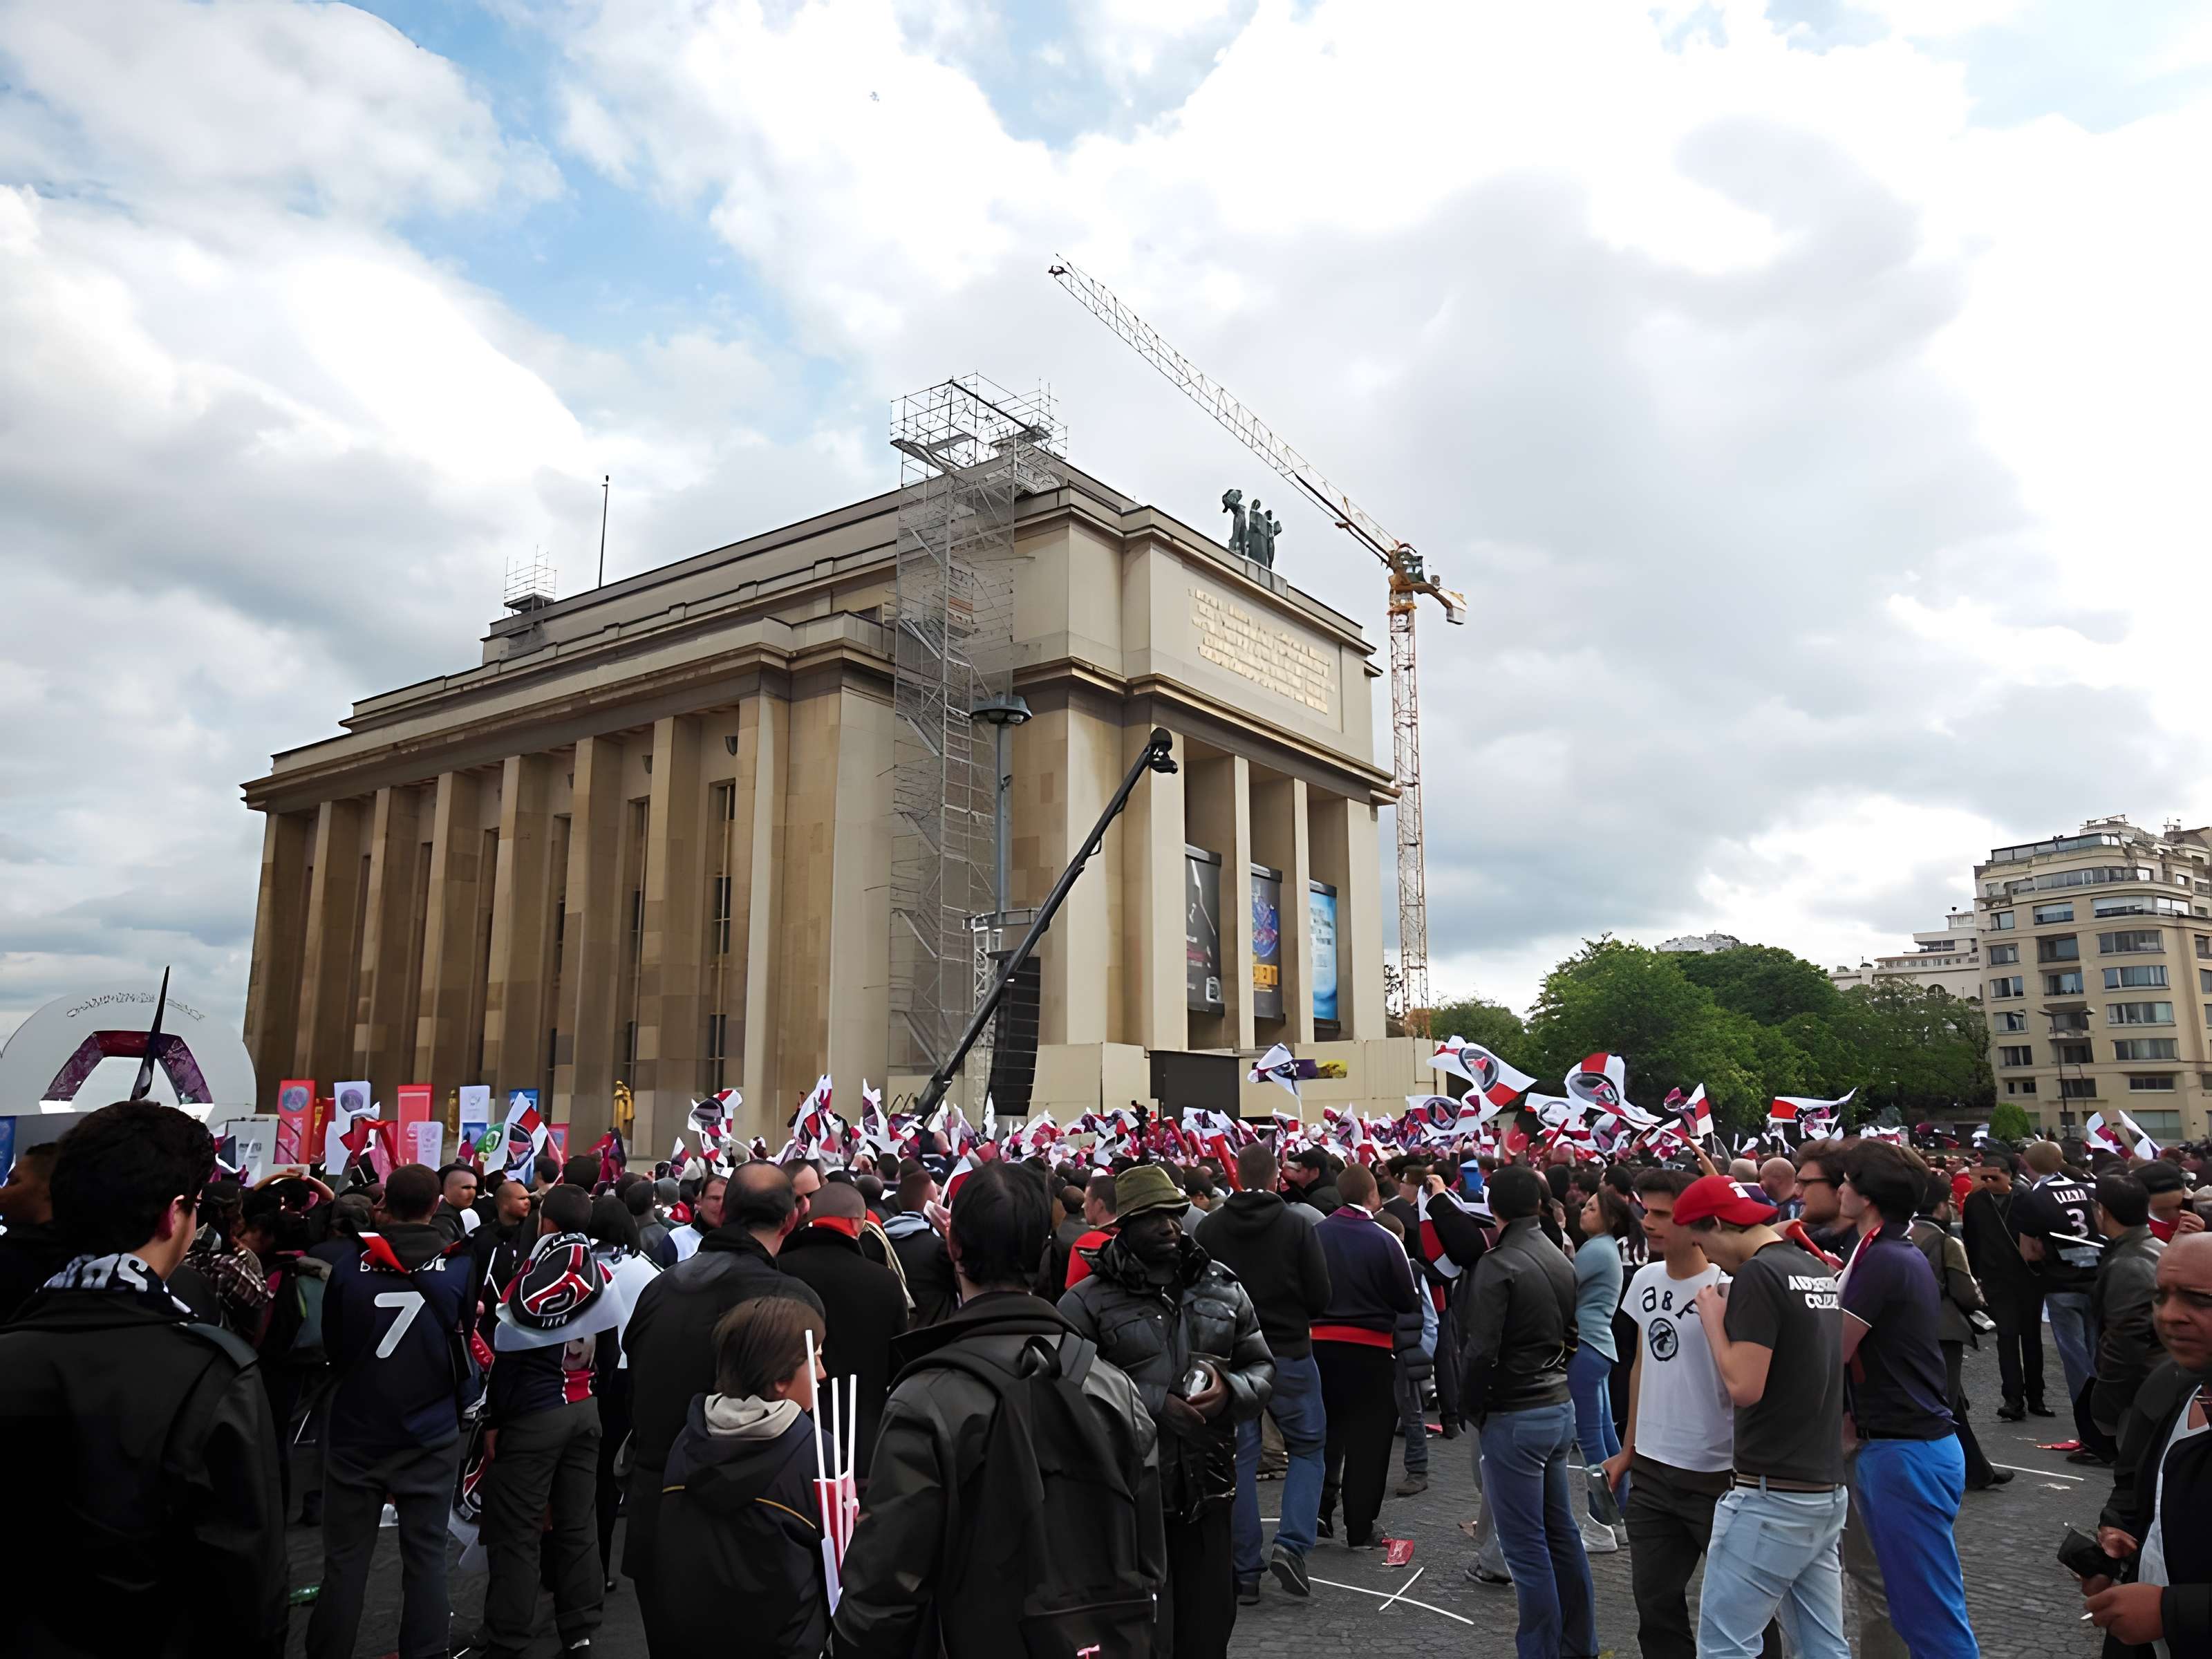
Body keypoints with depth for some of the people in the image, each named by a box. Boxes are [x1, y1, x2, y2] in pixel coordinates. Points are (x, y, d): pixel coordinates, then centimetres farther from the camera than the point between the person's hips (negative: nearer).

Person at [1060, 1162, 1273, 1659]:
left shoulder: (1224, 1288, 6)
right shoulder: (1088, 1301, -8)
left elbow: (1263, 1368, 13)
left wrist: (1230, 1390, -9)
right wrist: (1152, 1404, -19)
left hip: (1208, 1489, 4)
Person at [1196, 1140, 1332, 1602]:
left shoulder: (1208, 1229, -6)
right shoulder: (1297, 1227, -11)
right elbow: (1320, 1297, -8)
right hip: (1289, 1355, -2)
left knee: (1239, 1459, 11)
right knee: (1308, 1446, 17)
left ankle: (1244, 1572, 14)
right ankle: (1292, 1543, 2)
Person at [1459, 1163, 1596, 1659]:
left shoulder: (1498, 1264, -17)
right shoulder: (1562, 1260, 5)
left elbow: (1481, 1350, -21)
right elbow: (1572, 1336, 13)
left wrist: (1473, 1408, -6)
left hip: (1513, 1417, -8)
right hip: (1561, 1408, 8)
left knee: (1528, 1547, 1)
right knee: (1563, 1534, 18)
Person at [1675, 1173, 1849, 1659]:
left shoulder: (1757, 1275, -17)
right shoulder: (1819, 1270, 10)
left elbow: (1744, 1388, -21)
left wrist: (1712, 1319, -8)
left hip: (1772, 1496, -9)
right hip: (1826, 1490, 9)